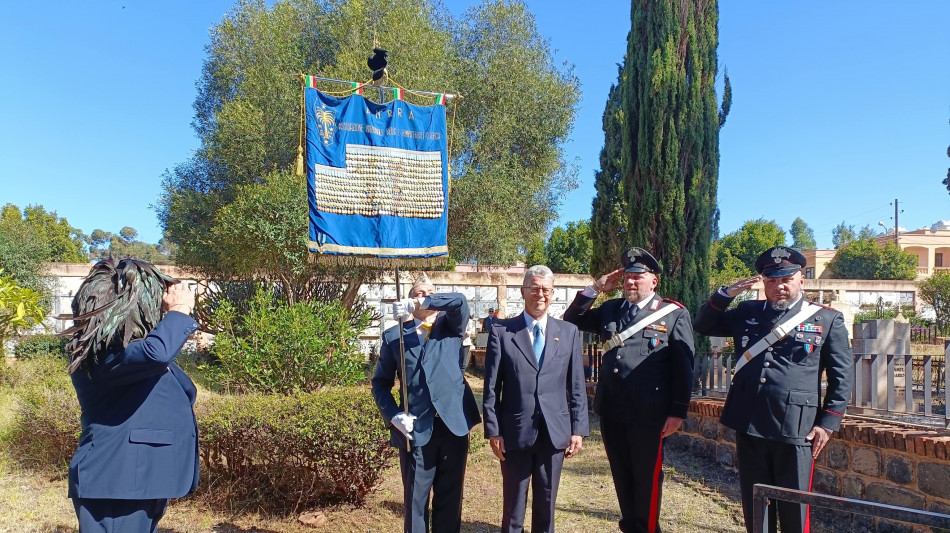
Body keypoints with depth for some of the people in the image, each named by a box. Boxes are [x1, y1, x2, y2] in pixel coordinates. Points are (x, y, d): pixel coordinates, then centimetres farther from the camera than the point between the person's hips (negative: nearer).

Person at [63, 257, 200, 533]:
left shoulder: (126, 344, 12)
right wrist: (179, 310, -21)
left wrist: (177, 314, 11)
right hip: (114, 484, -10)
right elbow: (157, 352, -41)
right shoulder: (102, 350, -20)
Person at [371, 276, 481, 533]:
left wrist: (421, 305, -20)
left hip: (453, 423, 1)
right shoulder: (394, 335, 8)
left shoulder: (451, 326, 9)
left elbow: (459, 301, -13)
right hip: (416, 427, -1)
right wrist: (394, 416, -8)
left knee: (450, 497, 11)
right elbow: (381, 383, 7)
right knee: (415, 499, 6)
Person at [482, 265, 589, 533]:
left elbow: (577, 386, 6)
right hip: (515, 432, -2)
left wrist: (578, 430, 1)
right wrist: (493, 431, -6)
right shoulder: (501, 331, -2)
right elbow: (491, 387, -2)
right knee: (513, 503, 10)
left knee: (546, 503, 15)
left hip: (555, 432, 2)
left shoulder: (569, 332, 5)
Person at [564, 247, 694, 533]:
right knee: (621, 476, 17)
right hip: (611, 410, 5)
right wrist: (595, 288, 5)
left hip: (648, 413, -5)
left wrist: (678, 412, -9)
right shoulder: (610, 309, 11)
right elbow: (572, 322, 15)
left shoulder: (674, 314, -3)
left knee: (646, 478, 10)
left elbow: (683, 366, -5)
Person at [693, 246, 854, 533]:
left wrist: (828, 423, -5)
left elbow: (842, 376, 2)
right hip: (749, 426, 3)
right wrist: (726, 294, 0)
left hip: (796, 429, -3)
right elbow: (704, 326, 14)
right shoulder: (747, 313, 10)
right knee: (754, 508, 14)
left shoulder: (828, 320, 2)